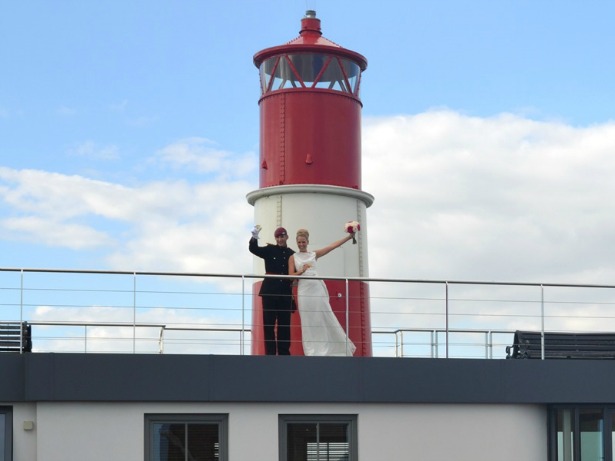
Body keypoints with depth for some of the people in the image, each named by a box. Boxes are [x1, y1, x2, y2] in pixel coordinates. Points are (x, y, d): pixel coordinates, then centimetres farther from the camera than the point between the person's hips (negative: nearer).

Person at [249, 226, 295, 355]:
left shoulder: (291, 254, 6)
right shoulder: (269, 250, 3)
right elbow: (253, 249, -9)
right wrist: (254, 237, -26)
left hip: (285, 293, 1)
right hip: (269, 292, -1)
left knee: (284, 324, 5)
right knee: (269, 324, 1)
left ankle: (284, 353, 11)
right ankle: (270, 353, 5)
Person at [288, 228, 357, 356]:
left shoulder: (314, 254, 13)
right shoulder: (293, 258, 10)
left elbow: (333, 246, 10)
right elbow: (291, 276, 2)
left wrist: (349, 236, 7)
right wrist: (301, 271, -15)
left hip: (318, 289, 1)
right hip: (304, 291, -1)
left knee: (326, 318, 2)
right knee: (308, 322, -2)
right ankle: (313, 351, 1)